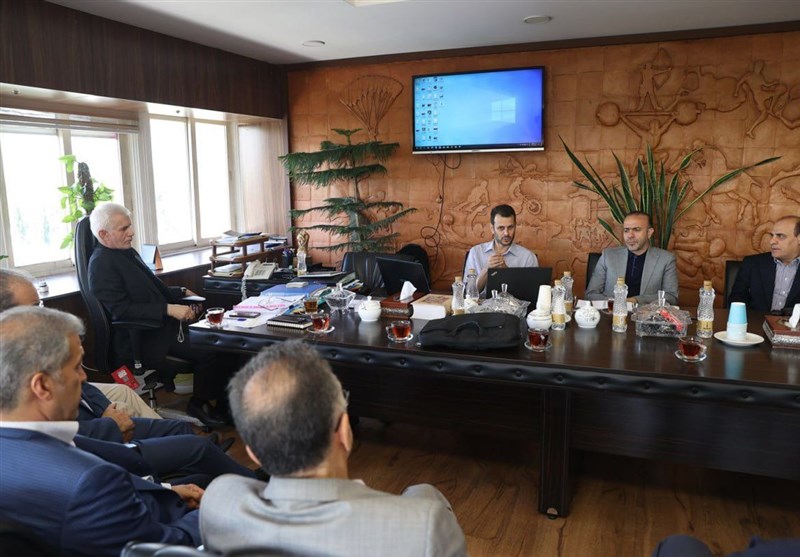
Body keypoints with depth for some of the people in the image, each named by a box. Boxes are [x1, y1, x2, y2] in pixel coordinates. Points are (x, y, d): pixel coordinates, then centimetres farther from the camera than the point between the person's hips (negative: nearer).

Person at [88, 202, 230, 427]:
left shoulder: (127, 252, 14)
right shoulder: (101, 264, -15)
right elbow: (122, 310, -23)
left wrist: (181, 292, 14)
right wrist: (169, 309, -28)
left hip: (162, 324, 9)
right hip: (141, 339, -9)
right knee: (208, 350, -20)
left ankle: (223, 401, 5)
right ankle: (199, 405, 2)